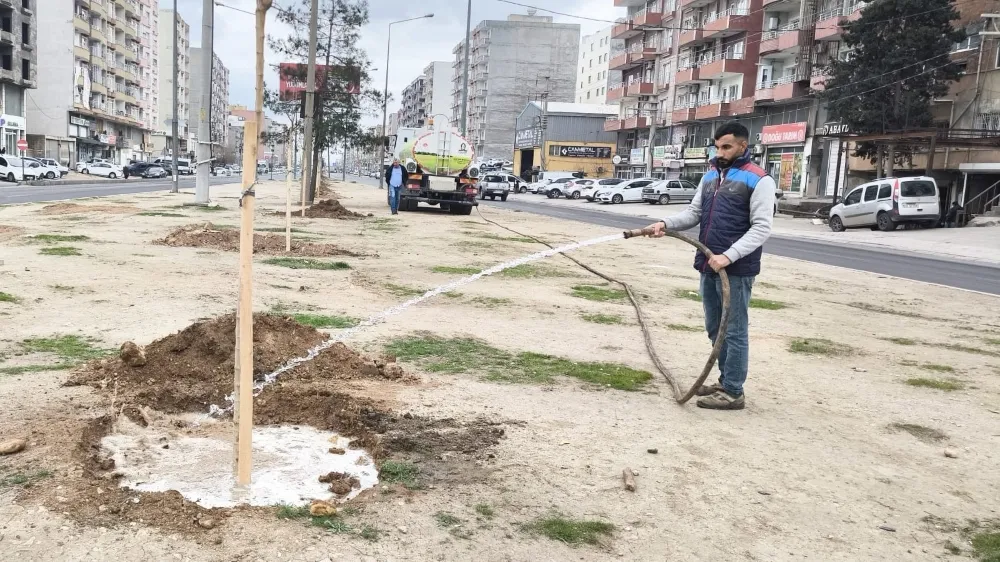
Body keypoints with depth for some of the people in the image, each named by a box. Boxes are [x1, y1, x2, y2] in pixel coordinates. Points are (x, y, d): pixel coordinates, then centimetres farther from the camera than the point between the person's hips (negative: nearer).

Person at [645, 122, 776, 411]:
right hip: (708, 266, 8)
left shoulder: (758, 180, -9)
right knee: (715, 329, 16)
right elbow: (694, 213, 13)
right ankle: (726, 381, 29)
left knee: (734, 331, -1)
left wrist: (729, 256, -26)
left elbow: (761, 228, -15)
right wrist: (667, 223, -6)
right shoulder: (710, 176, 14)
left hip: (736, 270, -8)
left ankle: (733, 392, 8)